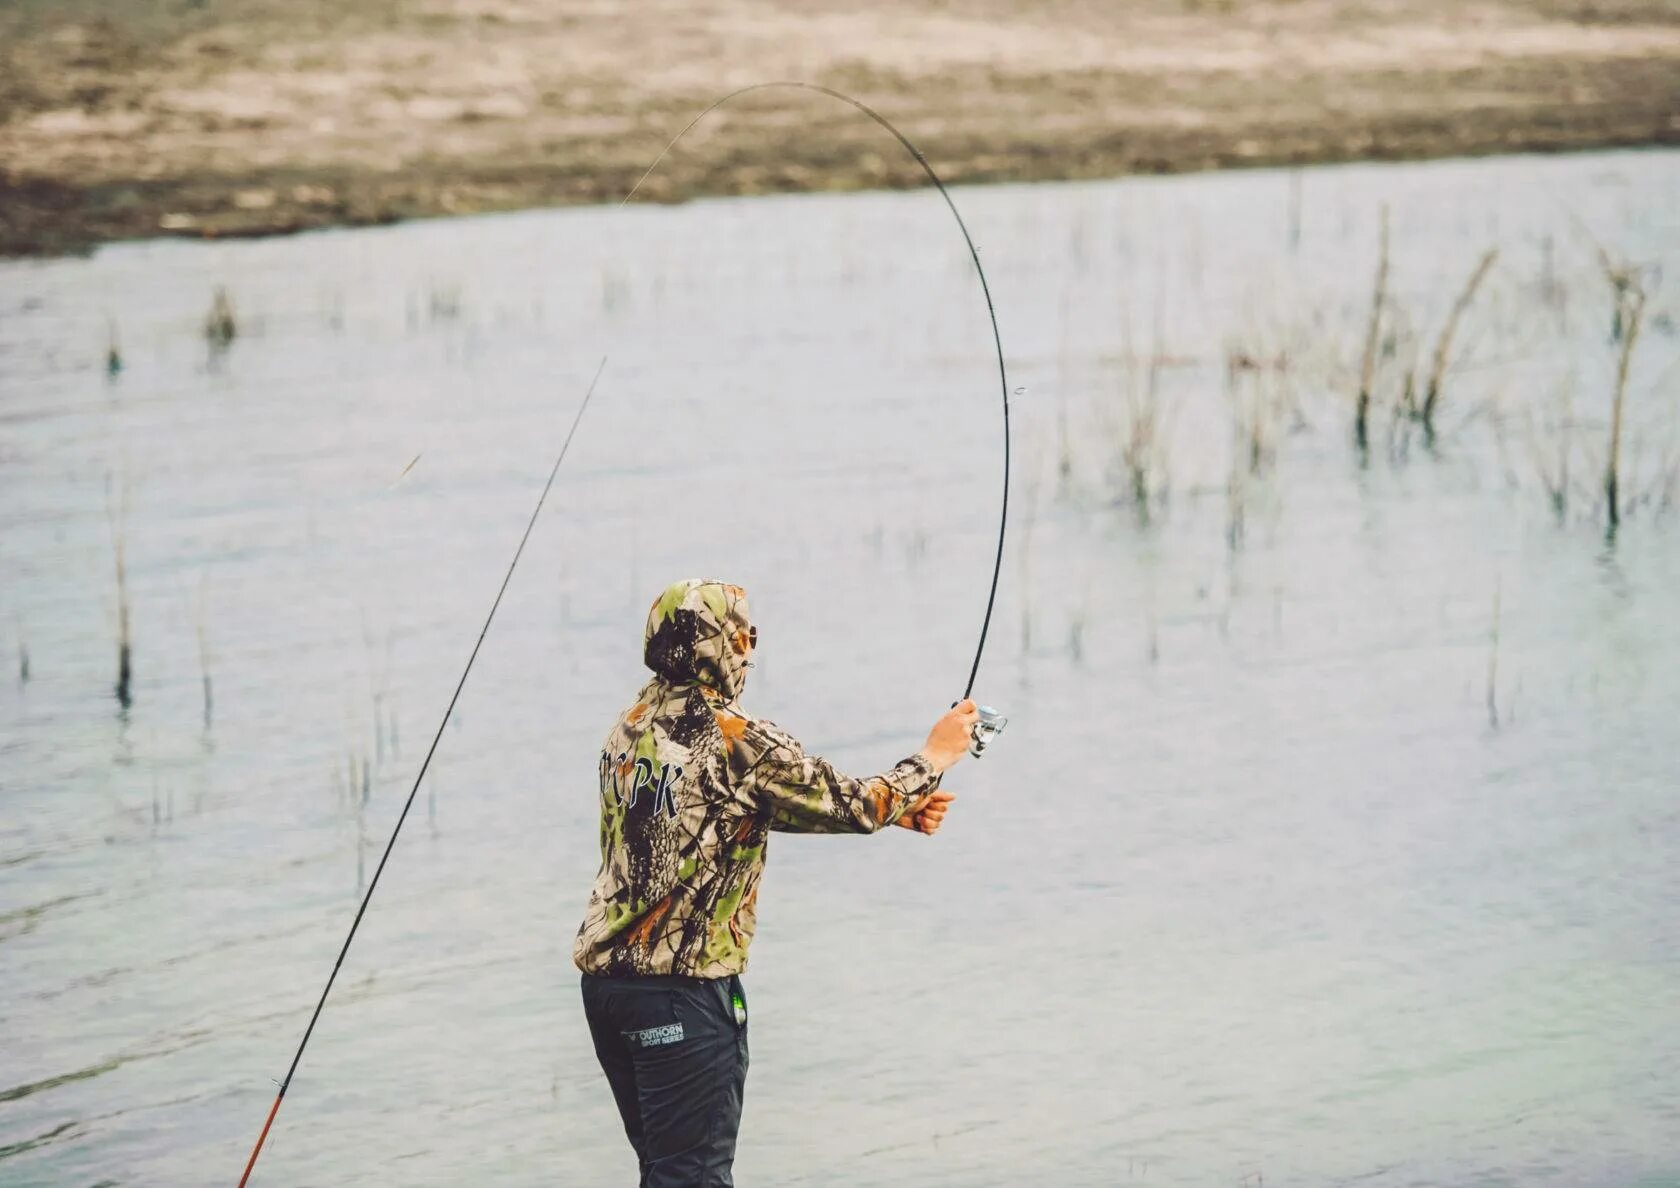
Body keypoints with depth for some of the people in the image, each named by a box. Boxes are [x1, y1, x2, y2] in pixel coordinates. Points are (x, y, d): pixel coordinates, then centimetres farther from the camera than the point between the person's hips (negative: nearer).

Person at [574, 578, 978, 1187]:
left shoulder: (631, 727, 10)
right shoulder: (736, 740, -15)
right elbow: (849, 804, -6)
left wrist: (893, 808, 18)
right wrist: (932, 759, 12)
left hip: (604, 977, 8)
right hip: (683, 988, -8)